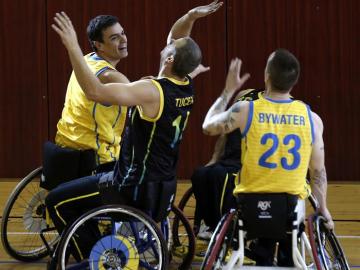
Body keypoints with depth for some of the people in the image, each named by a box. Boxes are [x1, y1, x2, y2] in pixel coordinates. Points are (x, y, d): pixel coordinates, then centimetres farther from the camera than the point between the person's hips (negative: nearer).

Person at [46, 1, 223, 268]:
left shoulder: (152, 91, -23)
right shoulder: (186, 88, 0)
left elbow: (95, 91, -31)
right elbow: (178, 42, 18)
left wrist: (72, 47, -31)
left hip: (135, 187, -8)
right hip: (164, 188, 8)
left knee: (58, 201, 0)